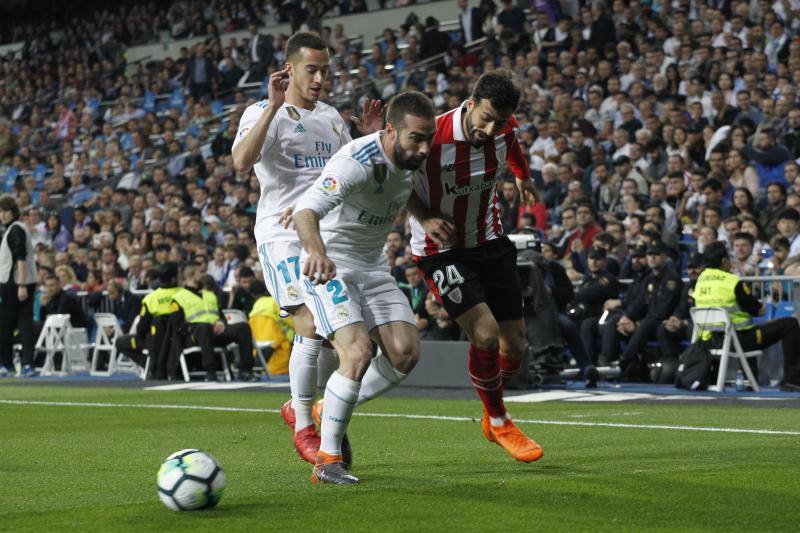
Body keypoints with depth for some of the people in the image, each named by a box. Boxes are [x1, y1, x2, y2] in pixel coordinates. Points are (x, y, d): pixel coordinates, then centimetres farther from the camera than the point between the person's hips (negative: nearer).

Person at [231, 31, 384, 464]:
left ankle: (301, 407, 24)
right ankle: (303, 429, -1)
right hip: (284, 235, -7)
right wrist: (274, 107, -28)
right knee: (312, 327, -15)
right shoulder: (262, 114, -4)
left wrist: (369, 137, 7)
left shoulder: (331, 118, 17)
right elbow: (241, 162, -24)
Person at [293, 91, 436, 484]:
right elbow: (306, 210, -40)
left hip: (373, 267, 8)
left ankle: (330, 412, 13)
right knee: (358, 353, -23)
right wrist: (316, 251, -59)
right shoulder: (356, 161, -26)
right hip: (329, 267, -8)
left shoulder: (412, 160, -2)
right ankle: (327, 461, -12)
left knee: (406, 353, -7)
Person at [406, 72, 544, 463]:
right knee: (485, 334, -20)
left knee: (514, 344, 3)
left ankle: (492, 417, 32)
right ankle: (498, 422, 5)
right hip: (441, 250, -5)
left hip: (490, 243, 5)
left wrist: (523, 176, 34)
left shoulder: (504, 129, -11)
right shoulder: (434, 137, -26)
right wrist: (424, 218, -22)